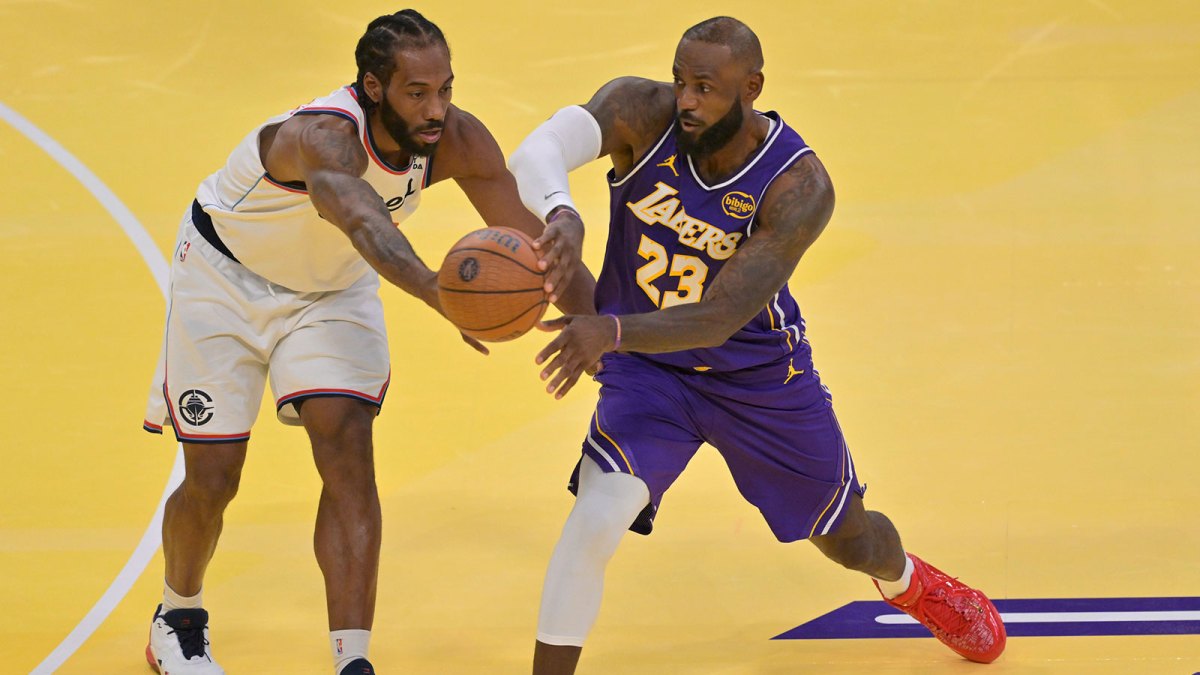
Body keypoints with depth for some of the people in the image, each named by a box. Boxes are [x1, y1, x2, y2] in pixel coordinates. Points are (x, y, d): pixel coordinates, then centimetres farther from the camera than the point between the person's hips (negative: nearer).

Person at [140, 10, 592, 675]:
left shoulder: (456, 140, -24)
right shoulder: (325, 136, -42)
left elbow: (532, 237, -18)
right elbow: (364, 221, -63)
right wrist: (438, 293, -82)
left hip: (333, 288, 4)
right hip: (226, 276, -4)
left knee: (348, 451, -15)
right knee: (213, 477, 1)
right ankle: (177, 620, 32)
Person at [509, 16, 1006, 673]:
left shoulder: (800, 189, -28)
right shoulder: (640, 111, -22)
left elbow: (718, 321, -34)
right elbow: (535, 154, -39)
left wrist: (611, 331, -51)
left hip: (758, 377, 0)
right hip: (646, 369, 0)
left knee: (848, 538, 20)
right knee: (593, 520, -26)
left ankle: (908, 582, 57)